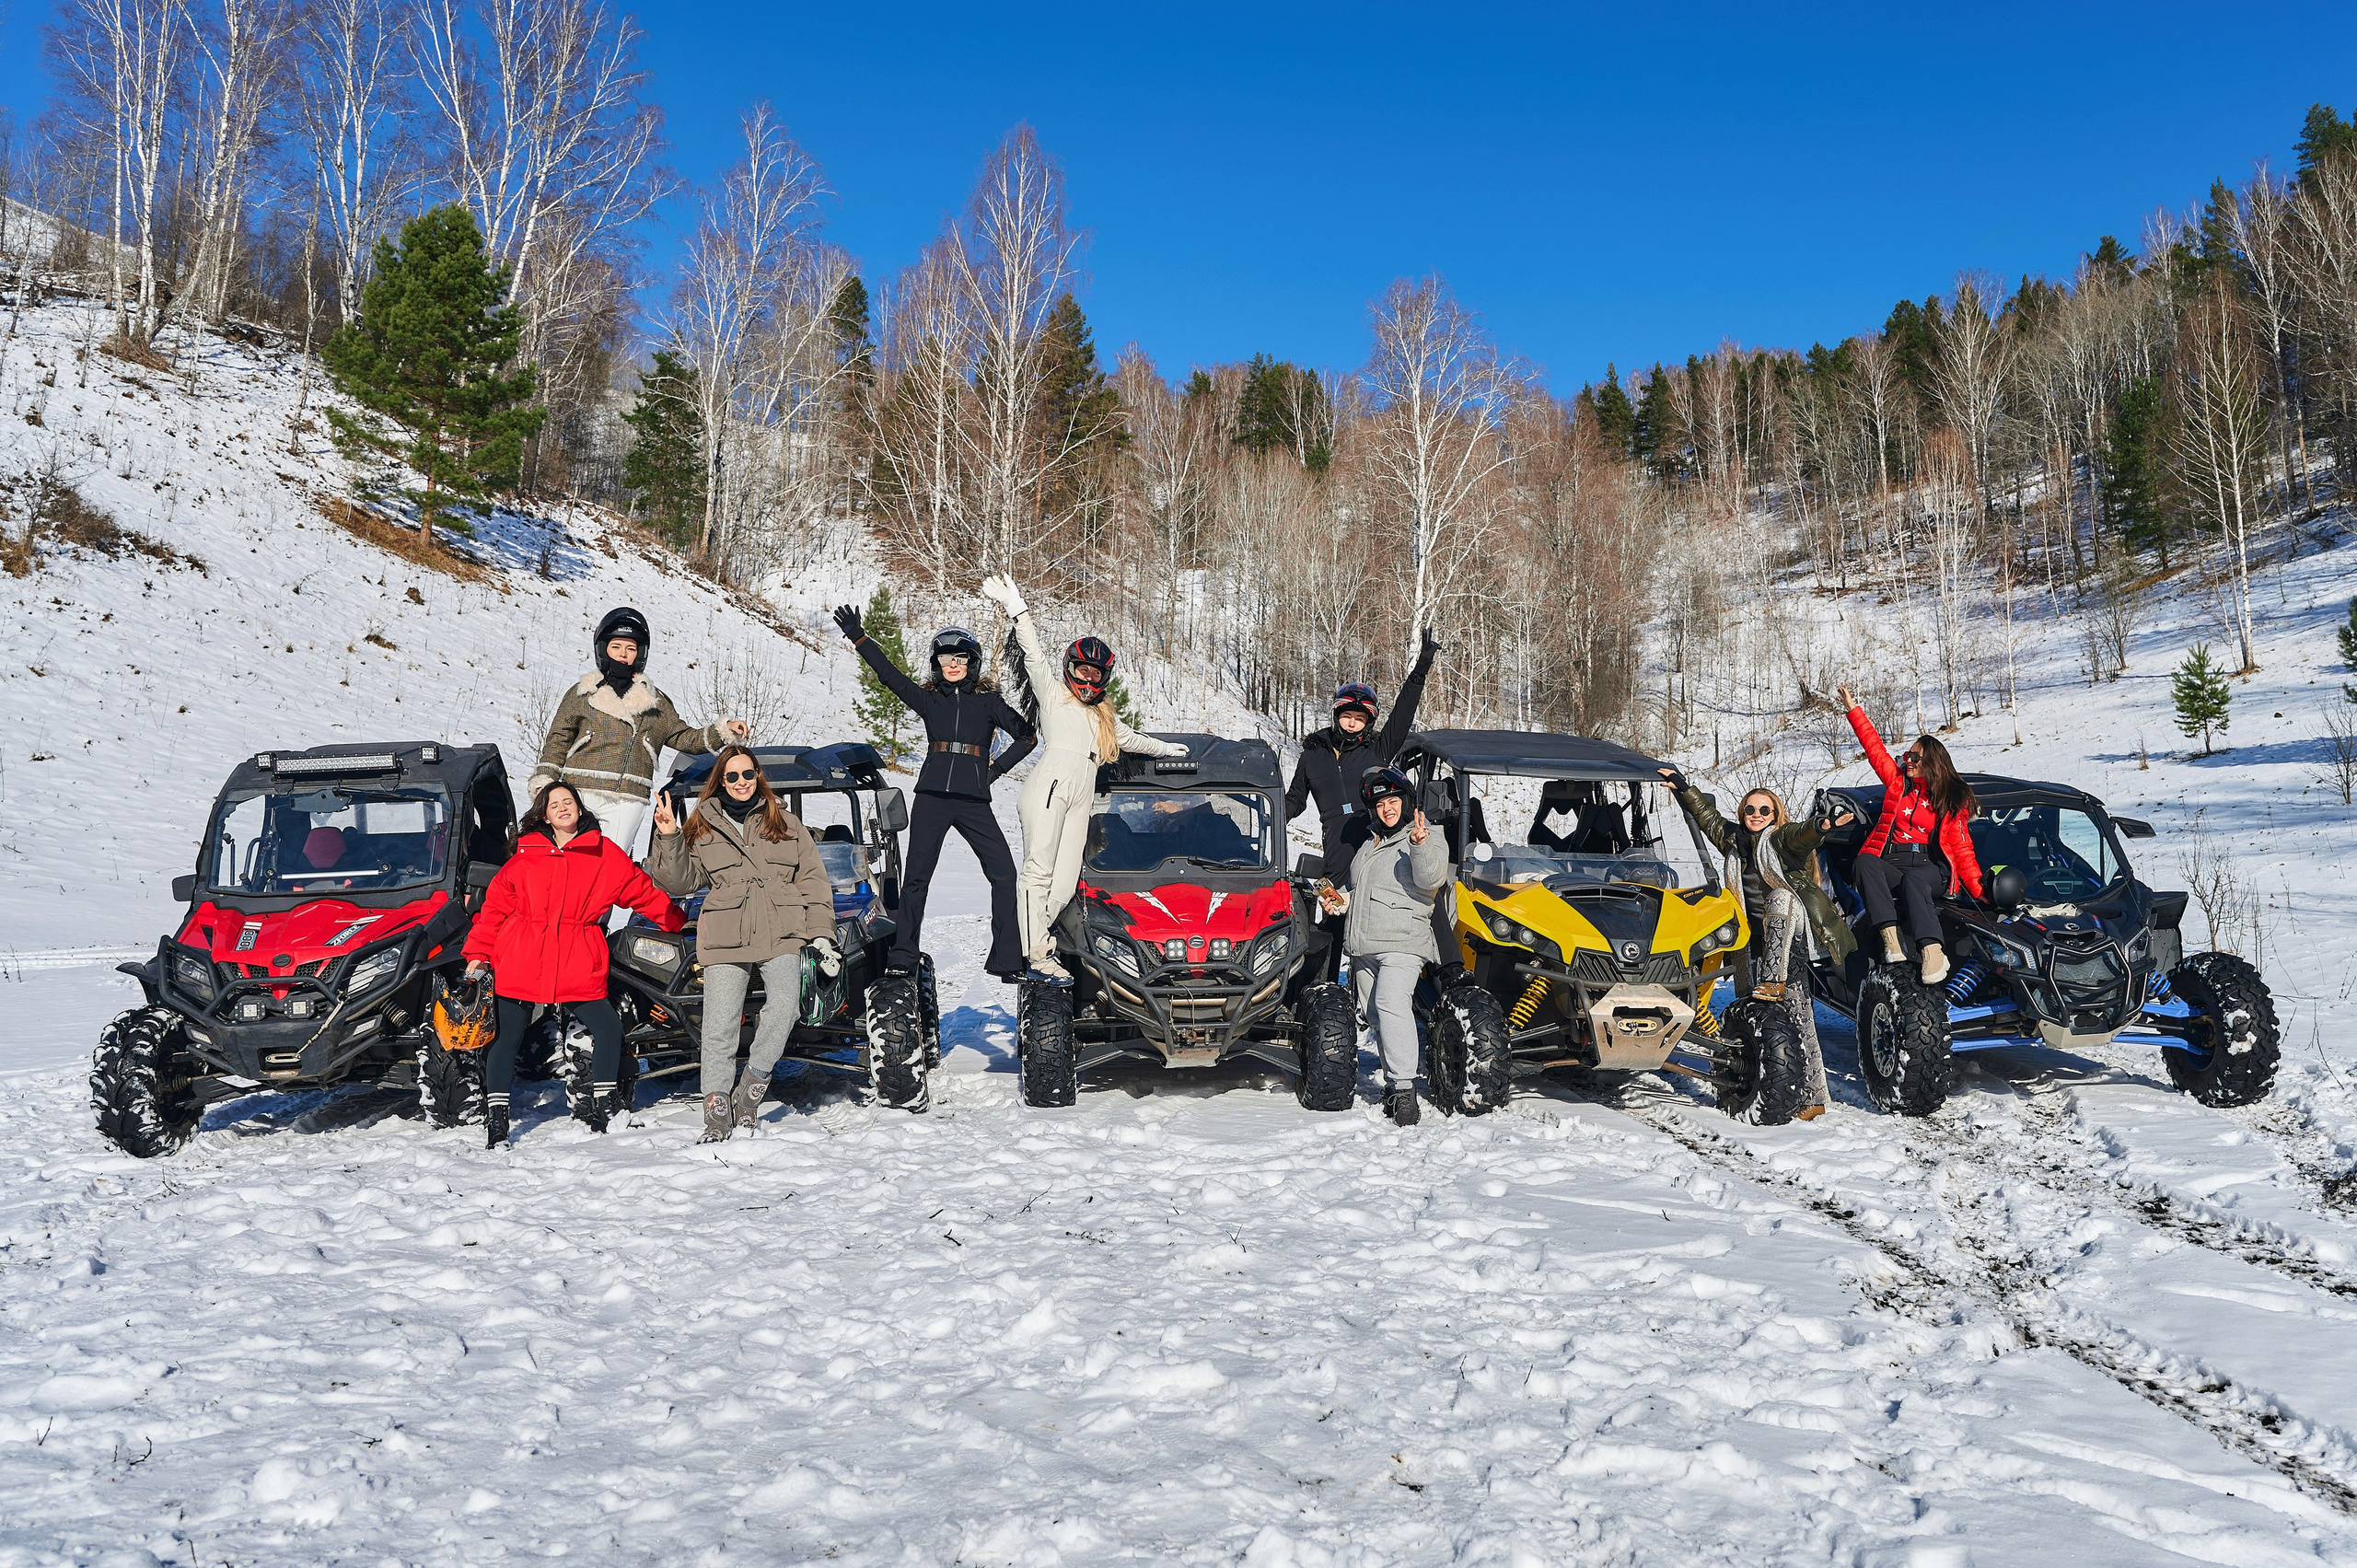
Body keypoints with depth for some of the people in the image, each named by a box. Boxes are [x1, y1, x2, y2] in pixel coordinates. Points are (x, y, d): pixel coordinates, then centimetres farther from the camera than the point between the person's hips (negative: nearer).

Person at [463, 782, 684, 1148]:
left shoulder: (606, 855, 6)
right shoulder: (525, 856, 7)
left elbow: (642, 892, 14)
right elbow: (495, 906, 9)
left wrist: (678, 921, 14)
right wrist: (478, 954, 5)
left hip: (579, 967, 0)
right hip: (520, 964, 0)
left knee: (609, 1030, -6)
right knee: (506, 1037, 3)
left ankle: (601, 1104, 10)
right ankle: (495, 1118, 11)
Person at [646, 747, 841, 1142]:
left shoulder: (787, 823, 16)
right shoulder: (702, 826, 15)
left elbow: (813, 880, 15)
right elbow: (680, 881, 9)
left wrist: (821, 934, 7)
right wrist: (668, 839, -6)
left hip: (781, 932, 0)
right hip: (726, 937, 0)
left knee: (784, 1008, -22)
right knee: (720, 1025, -8)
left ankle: (750, 1093, -8)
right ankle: (717, 1113, 1)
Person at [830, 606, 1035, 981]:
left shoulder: (988, 701, 9)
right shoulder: (928, 699, 13)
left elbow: (1025, 736, 9)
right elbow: (889, 674, 9)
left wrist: (997, 769, 1)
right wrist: (858, 638, 4)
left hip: (973, 799, -1)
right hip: (932, 798, 1)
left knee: (1004, 875, -8)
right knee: (916, 876, 2)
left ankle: (1007, 960, -1)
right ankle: (902, 958, 11)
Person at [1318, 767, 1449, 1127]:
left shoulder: (1426, 840, -1)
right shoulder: (1369, 843, 21)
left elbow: (1430, 879, -20)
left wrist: (1421, 844, -36)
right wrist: (1341, 899, 13)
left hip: (1401, 944, -8)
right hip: (1362, 948, 8)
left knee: (1391, 1005, -25)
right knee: (1375, 1016, 10)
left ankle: (1404, 1090, -28)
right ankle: (1392, 1085, 22)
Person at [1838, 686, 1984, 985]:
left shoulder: (1952, 801, 8)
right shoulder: (1897, 781, 17)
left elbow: (1962, 848, 3)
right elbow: (1875, 748, 17)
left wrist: (1979, 890, -7)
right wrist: (1853, 710, 14)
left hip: (1926, 868, -2)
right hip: (1888, 863, 3)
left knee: (1913, 880, -40)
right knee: (1865, 861, -34)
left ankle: (1933, 950, -57)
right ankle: (1890, 940, -49)